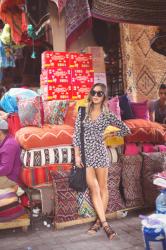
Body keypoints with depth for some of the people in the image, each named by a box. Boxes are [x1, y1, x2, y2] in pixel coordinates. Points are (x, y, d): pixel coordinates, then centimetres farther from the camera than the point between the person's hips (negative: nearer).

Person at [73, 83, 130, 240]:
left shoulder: (107, 116, 1)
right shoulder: (82, 112, 4)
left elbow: (126, 130, 9)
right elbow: (76, 134, 2)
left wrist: (110, 135, 7)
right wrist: (77, 155, -4)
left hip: (100, 153, 0)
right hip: (85, 154, 1)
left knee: (102, 188, 6)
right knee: (94, 189, -3)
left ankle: (99, 221, 18)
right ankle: (105, 224, 1)